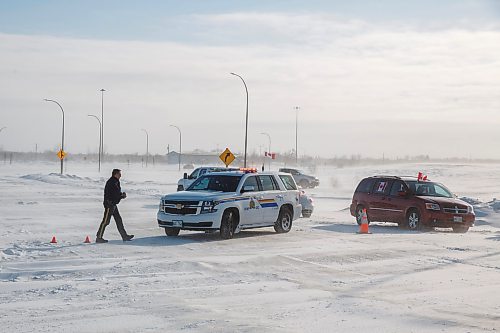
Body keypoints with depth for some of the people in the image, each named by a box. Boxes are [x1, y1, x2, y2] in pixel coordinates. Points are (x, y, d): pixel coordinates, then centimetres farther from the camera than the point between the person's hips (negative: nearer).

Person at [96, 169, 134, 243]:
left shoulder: (116, 182, 16)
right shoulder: (112, 182, -17)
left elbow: (118, 193, 18)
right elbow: (117, 193, -22)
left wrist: (122, 195, -3)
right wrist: (123, 195, -5)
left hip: (113, 204, 11)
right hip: (109, 204, -11)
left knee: (119, 220, 12)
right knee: (106, 221, -7)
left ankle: (125, 236, 18)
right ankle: (99, 238, -3)